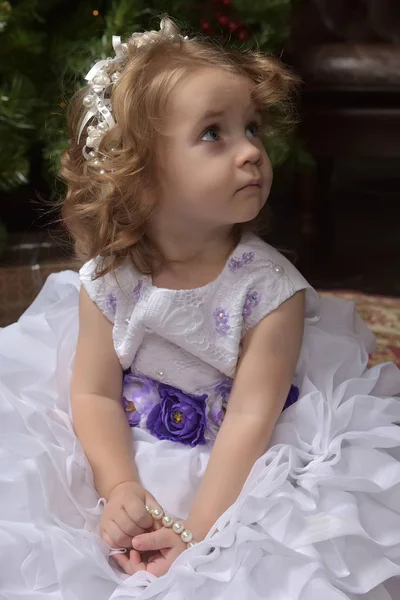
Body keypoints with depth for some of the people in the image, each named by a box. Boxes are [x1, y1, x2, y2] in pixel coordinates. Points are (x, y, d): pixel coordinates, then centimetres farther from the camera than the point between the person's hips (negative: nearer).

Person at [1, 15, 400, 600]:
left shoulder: (271, 287, -18)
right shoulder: (108, 279, -10)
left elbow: (250, 418, -20)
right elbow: (95, 394, -5)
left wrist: (199, 529, -24)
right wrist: (118, 487, -19)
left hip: (227, 471, -2)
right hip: (129, 465, 2)